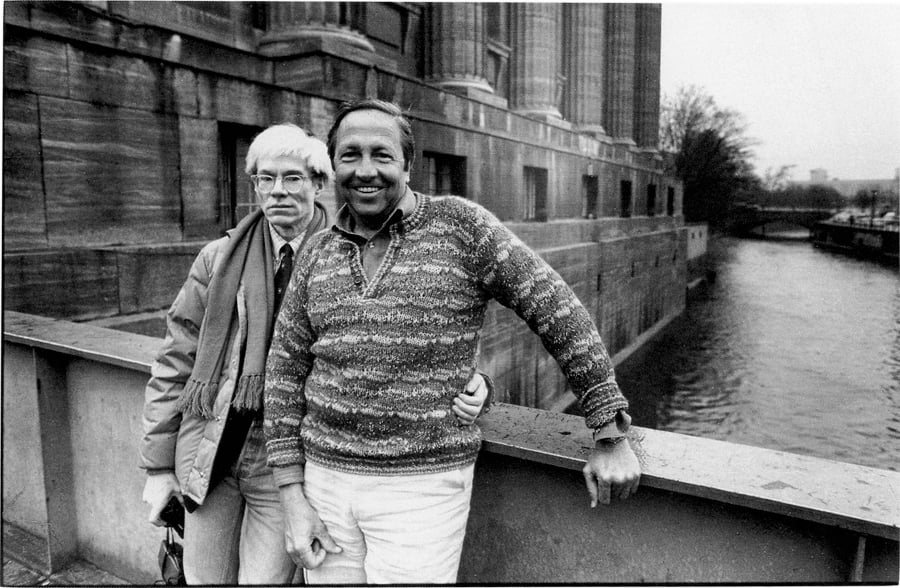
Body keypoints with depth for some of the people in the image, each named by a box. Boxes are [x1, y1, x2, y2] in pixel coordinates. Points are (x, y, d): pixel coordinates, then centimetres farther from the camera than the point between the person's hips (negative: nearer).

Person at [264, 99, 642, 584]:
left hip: (424, 489, -4)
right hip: (327, 479, 4)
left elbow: (560, 315, -8)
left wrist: (611, 436, -6)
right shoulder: (319, 253, 3)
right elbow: (286, 370, 6)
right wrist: (292, 499, 2)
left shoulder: (461, 226, -9)